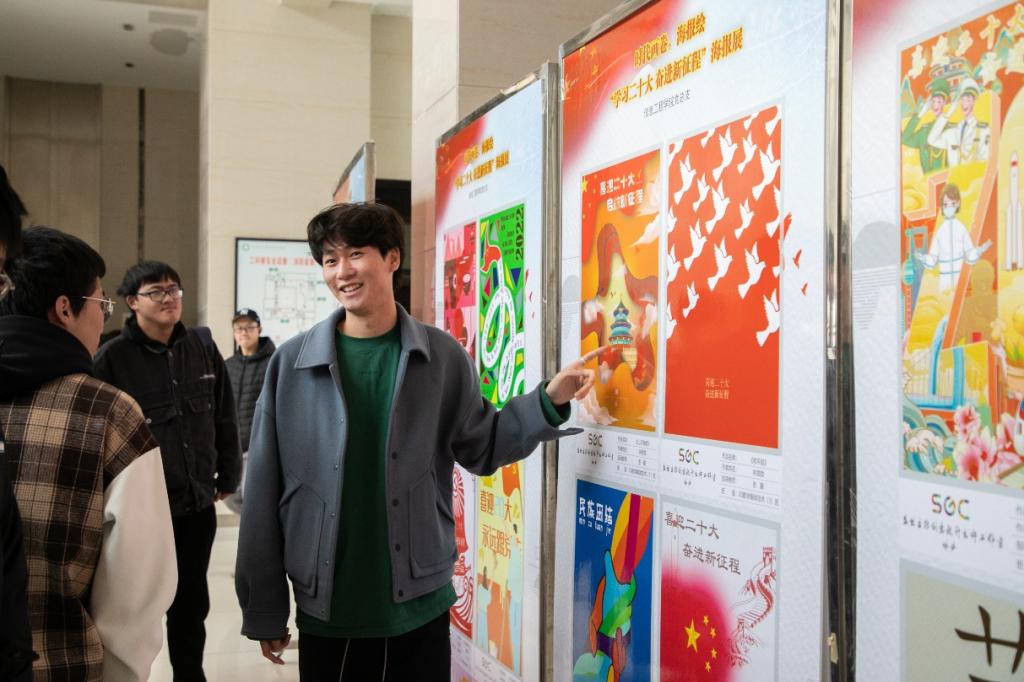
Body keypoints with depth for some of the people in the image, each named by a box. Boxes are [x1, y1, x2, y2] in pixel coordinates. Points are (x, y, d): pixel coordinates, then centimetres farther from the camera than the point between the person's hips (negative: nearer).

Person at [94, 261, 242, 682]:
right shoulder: (112, 359, -10)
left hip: (198, 505, 4)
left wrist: (227, 476, 11)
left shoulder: (202, 347, 3)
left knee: (192, 603, 17)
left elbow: (224, 418, 9)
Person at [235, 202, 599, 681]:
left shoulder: (442, 357, -2)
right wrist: (263, 612, 0)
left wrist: (548, 402, -8)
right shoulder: (291, 364, -4)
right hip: (324, 615, 0)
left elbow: (481, 448, 7)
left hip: (420, 610, 1)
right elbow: (263, 494, -1)